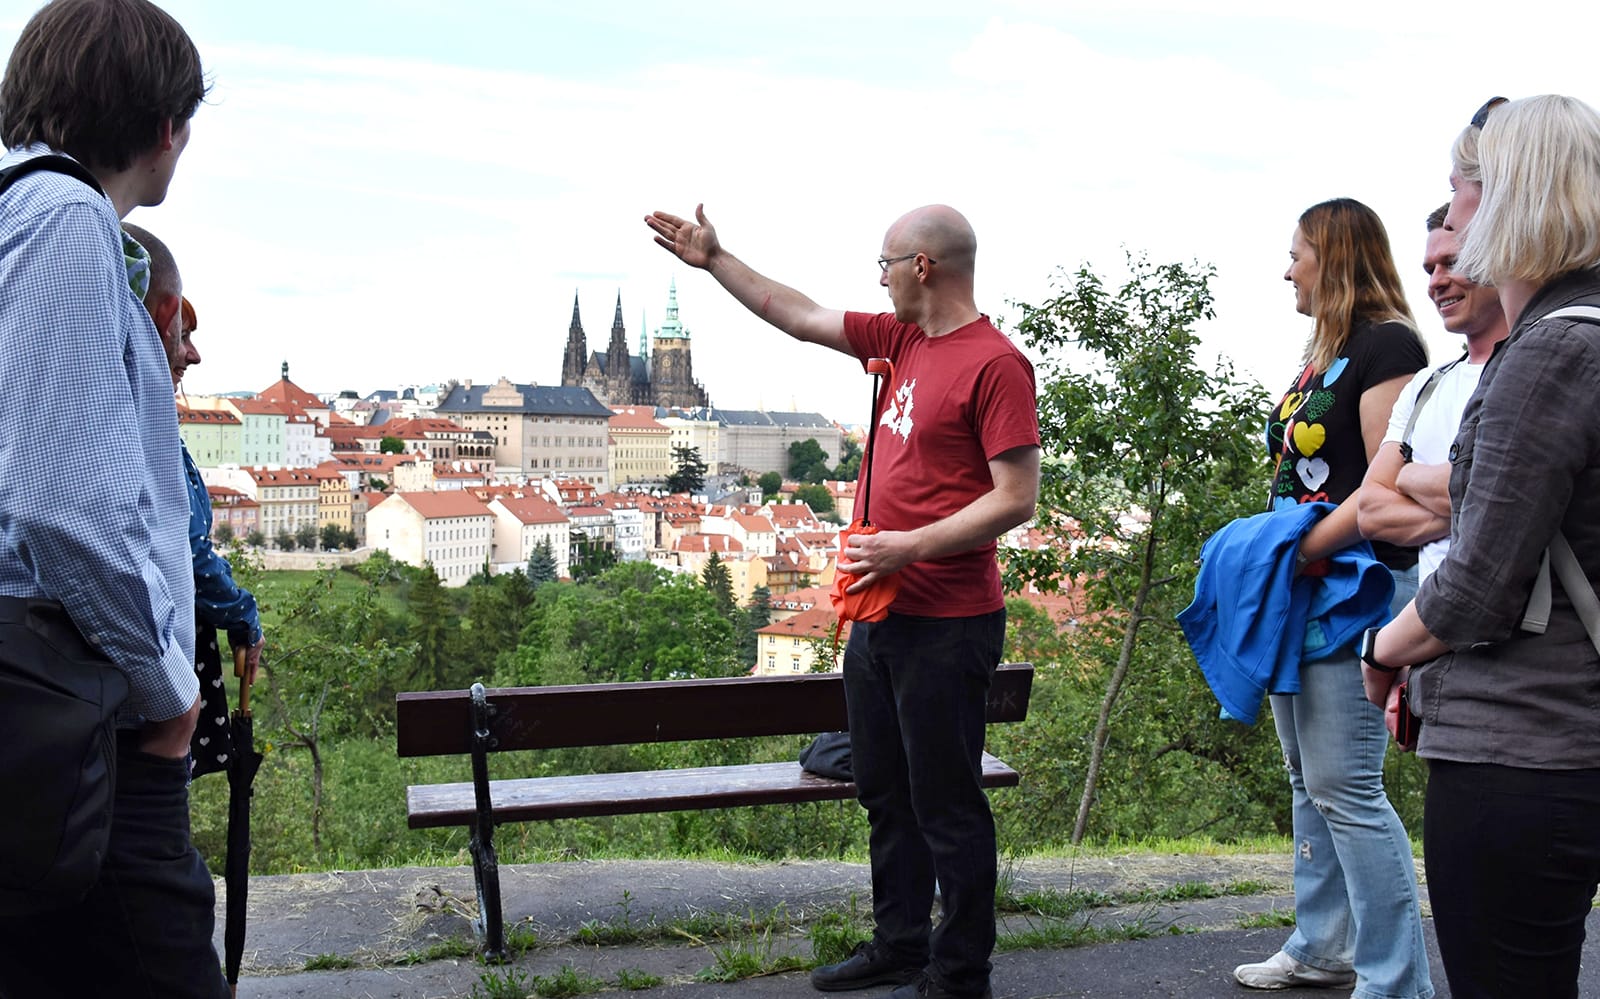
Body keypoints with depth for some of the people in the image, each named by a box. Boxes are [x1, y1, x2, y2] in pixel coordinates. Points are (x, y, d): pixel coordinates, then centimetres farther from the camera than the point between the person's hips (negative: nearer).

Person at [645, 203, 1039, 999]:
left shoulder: (995, 364, -15)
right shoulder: (903, 340, 10)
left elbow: (1016, 499, -18)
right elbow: (797, 316, 19)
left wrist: (910, 547, -21)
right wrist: (713, 260, 22)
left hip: (945, 627, -9)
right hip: (878, 615, 9)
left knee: (944, 806, 1)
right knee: (885, 793, 18)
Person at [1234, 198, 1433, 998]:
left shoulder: (1386, 345, -11)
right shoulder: (1323, 352, 18)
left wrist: (1302, 551, -21)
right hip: (1303, 589, 10)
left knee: (1344, 787, -9)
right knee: (1308, 781, 15)